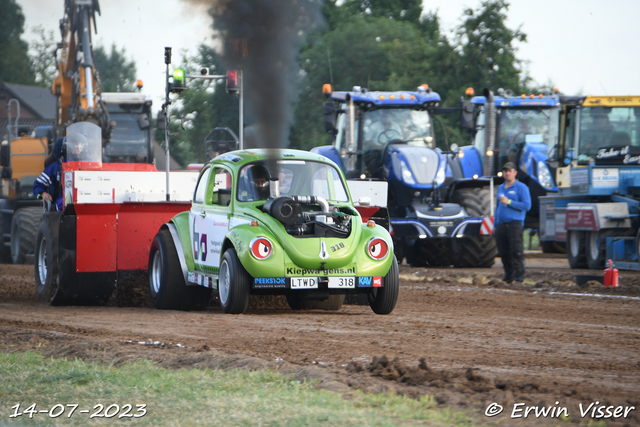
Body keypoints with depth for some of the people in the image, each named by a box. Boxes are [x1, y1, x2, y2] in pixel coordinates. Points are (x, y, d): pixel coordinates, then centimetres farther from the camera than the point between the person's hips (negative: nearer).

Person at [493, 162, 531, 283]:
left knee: (516, 251, -11)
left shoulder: (521, 187, 0)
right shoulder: (500, 188, 21)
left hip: (514, 223, -6)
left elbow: (527, 205, -9)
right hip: (501, 225, 6)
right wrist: (495, 226, 24)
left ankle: (519, 275, -8)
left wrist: (509, 202, -14)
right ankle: (508, 275, 11)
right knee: (503, 252, 4)